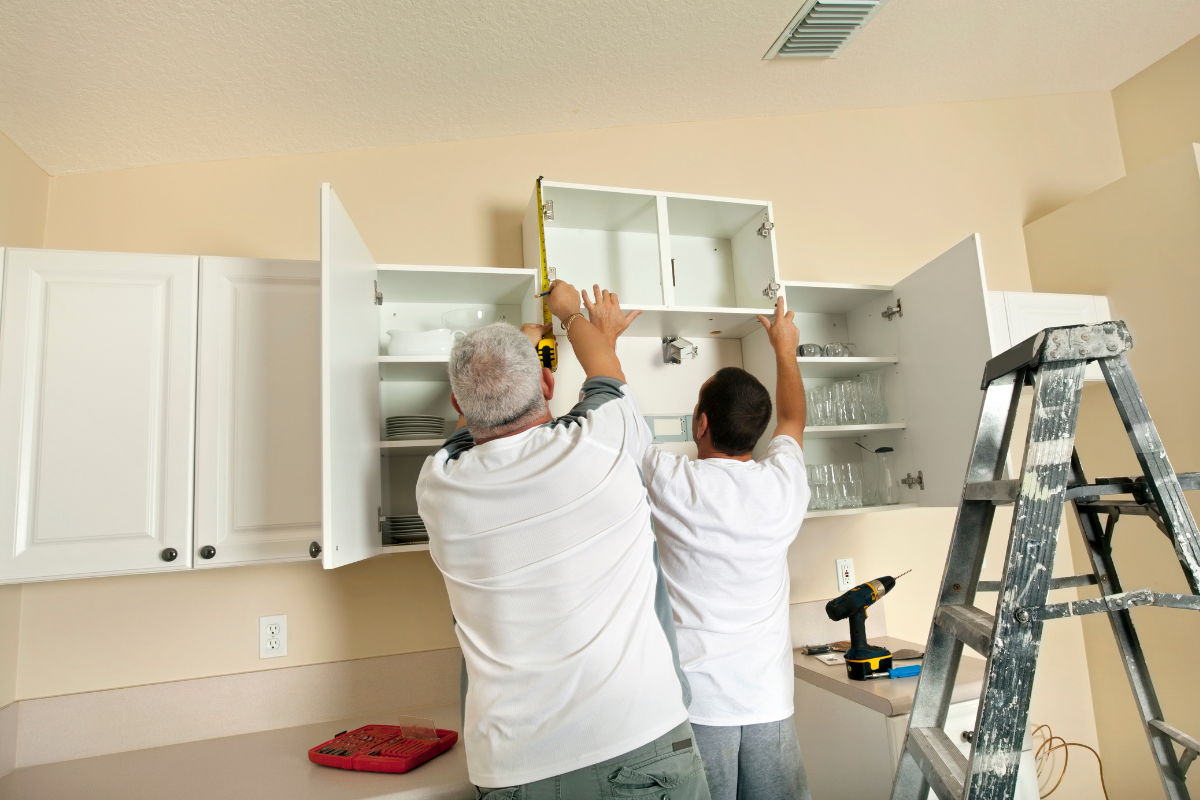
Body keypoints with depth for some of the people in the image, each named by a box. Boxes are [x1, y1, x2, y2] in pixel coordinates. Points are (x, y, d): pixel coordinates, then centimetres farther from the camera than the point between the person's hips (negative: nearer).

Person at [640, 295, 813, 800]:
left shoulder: (671, 483, -16)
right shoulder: (783, 484, -4)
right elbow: (793, 420, 18)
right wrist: (785, 348, 33)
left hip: (695, 700, -3)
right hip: (770, 699, 4)